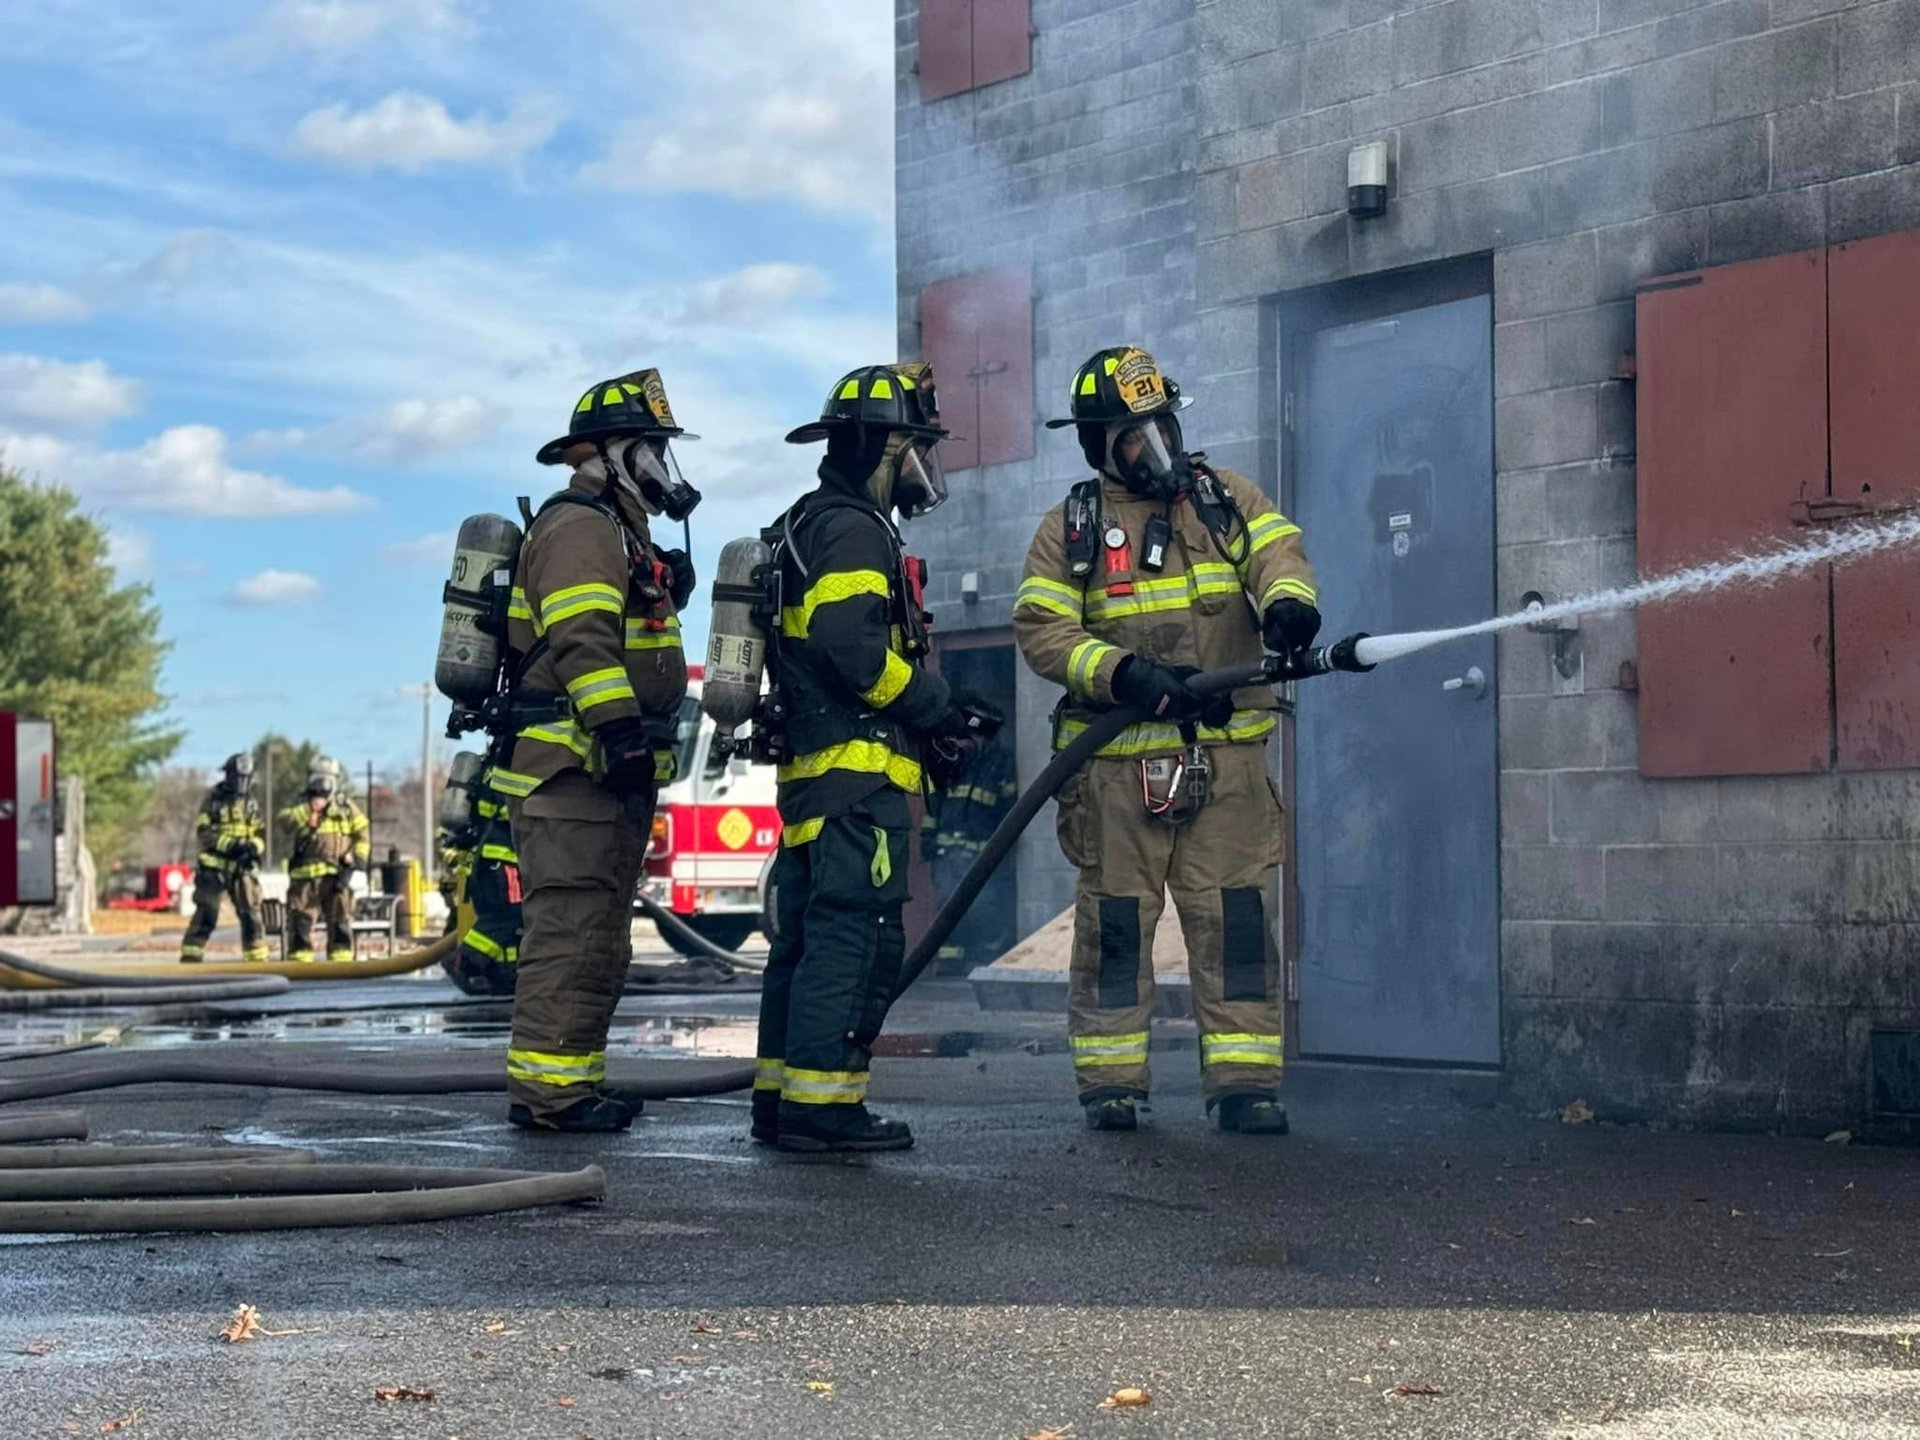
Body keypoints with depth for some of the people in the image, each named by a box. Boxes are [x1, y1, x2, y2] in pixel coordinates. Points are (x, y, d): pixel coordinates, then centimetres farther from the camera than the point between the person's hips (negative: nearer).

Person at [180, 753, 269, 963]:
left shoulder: (251, 803, 11)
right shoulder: (213, 799, -1)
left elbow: (261, 834, 8)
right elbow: (202, 832, -10)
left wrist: (254, 846, -16)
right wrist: (229, 844, -22)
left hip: (243, 867, 3)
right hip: (214, 866, -3)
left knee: (251, 912, 0)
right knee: (205, 914, -6)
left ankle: (258, 959, 4)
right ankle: (190, 958, -1)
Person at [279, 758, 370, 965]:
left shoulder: (346, 806, 9)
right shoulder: (302, 805, 9)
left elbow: (363, 835, 8)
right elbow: (285, 820, -12)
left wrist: (355, 862, -3)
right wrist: (310, 808, -26)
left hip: (336, 876, 0)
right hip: (305, 876, 1)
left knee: (340, 921, -2)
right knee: (299, 921, -1)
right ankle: (298, 962, 6)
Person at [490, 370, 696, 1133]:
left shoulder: (620, 533, 24)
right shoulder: (578, 527, -10)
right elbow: (582, 642, -22)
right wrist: (622, 730, -28)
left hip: (609, 772, 11)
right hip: (572, 770, -11)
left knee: (598, 937, 14)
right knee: (570, 929, -13)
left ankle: (574, 1082, 19)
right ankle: (548, 1089, -13)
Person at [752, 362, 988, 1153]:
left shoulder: (813, 525, 23)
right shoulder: (853, 530, -10)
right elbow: (852, 646, -23)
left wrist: (931, 715, 17)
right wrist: (937, 707, -11)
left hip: (811, 766, 11)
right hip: (859, 769, -11)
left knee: (806, 935, 12)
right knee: (855, 934, -11)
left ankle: (780, 1098, 16)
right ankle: (821, 1103, -13)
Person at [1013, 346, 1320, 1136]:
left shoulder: (1224, 497, 10)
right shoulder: (1071, 527, 4)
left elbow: (1277, 551, -6)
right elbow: (1041, 628, -5)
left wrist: (1287, 600, -30)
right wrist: (1120, 672, -21)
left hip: (1225, 757, 1)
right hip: (1118, 761, -1)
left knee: (1235, 918, -2)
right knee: (1115, 919, 4)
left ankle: (1244, 1080, 2)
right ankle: (1109, 1082, 13)